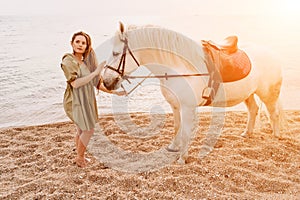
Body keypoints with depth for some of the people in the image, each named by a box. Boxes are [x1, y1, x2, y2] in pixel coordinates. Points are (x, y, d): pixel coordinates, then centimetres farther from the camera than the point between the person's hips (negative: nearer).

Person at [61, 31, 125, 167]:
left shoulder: (87, 62, 7)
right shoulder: (68, 61, -14)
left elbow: (97, 83, 11)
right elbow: (75, 83, -25)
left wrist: (114, 92, 7)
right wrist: (95, 72, -26)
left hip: (87, 101, 7)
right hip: (75, 101, -7)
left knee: (81, 131, 17)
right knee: (88, 130, -3)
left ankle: (79, 157, 35)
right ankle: (80, 157, 19)